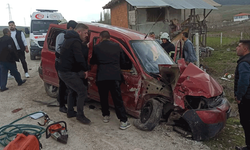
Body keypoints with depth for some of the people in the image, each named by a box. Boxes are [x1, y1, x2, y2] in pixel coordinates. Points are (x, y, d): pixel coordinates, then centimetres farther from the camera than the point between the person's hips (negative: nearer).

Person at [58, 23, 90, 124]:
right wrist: (85, 69, -9)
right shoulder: (76, 42, -18)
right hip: (69, 73, -11)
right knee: (82, 91, -7)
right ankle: (80, 115, 3)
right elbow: (80, 59, -25)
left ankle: (70, 112, 35)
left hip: (63, 71, 11)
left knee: (72, 91, 24)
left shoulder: (69, 39, 15)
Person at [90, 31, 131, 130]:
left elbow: (92, 62, 13)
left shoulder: (97, 47, 4)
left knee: (103, 98, 19)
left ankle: (106, 116, 28)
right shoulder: (117, 46, 8)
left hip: (101, 77, -1)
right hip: (115, 76, 1)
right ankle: (123, 121, 2)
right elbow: (123, 62, 14)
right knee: (118, 99, 4)